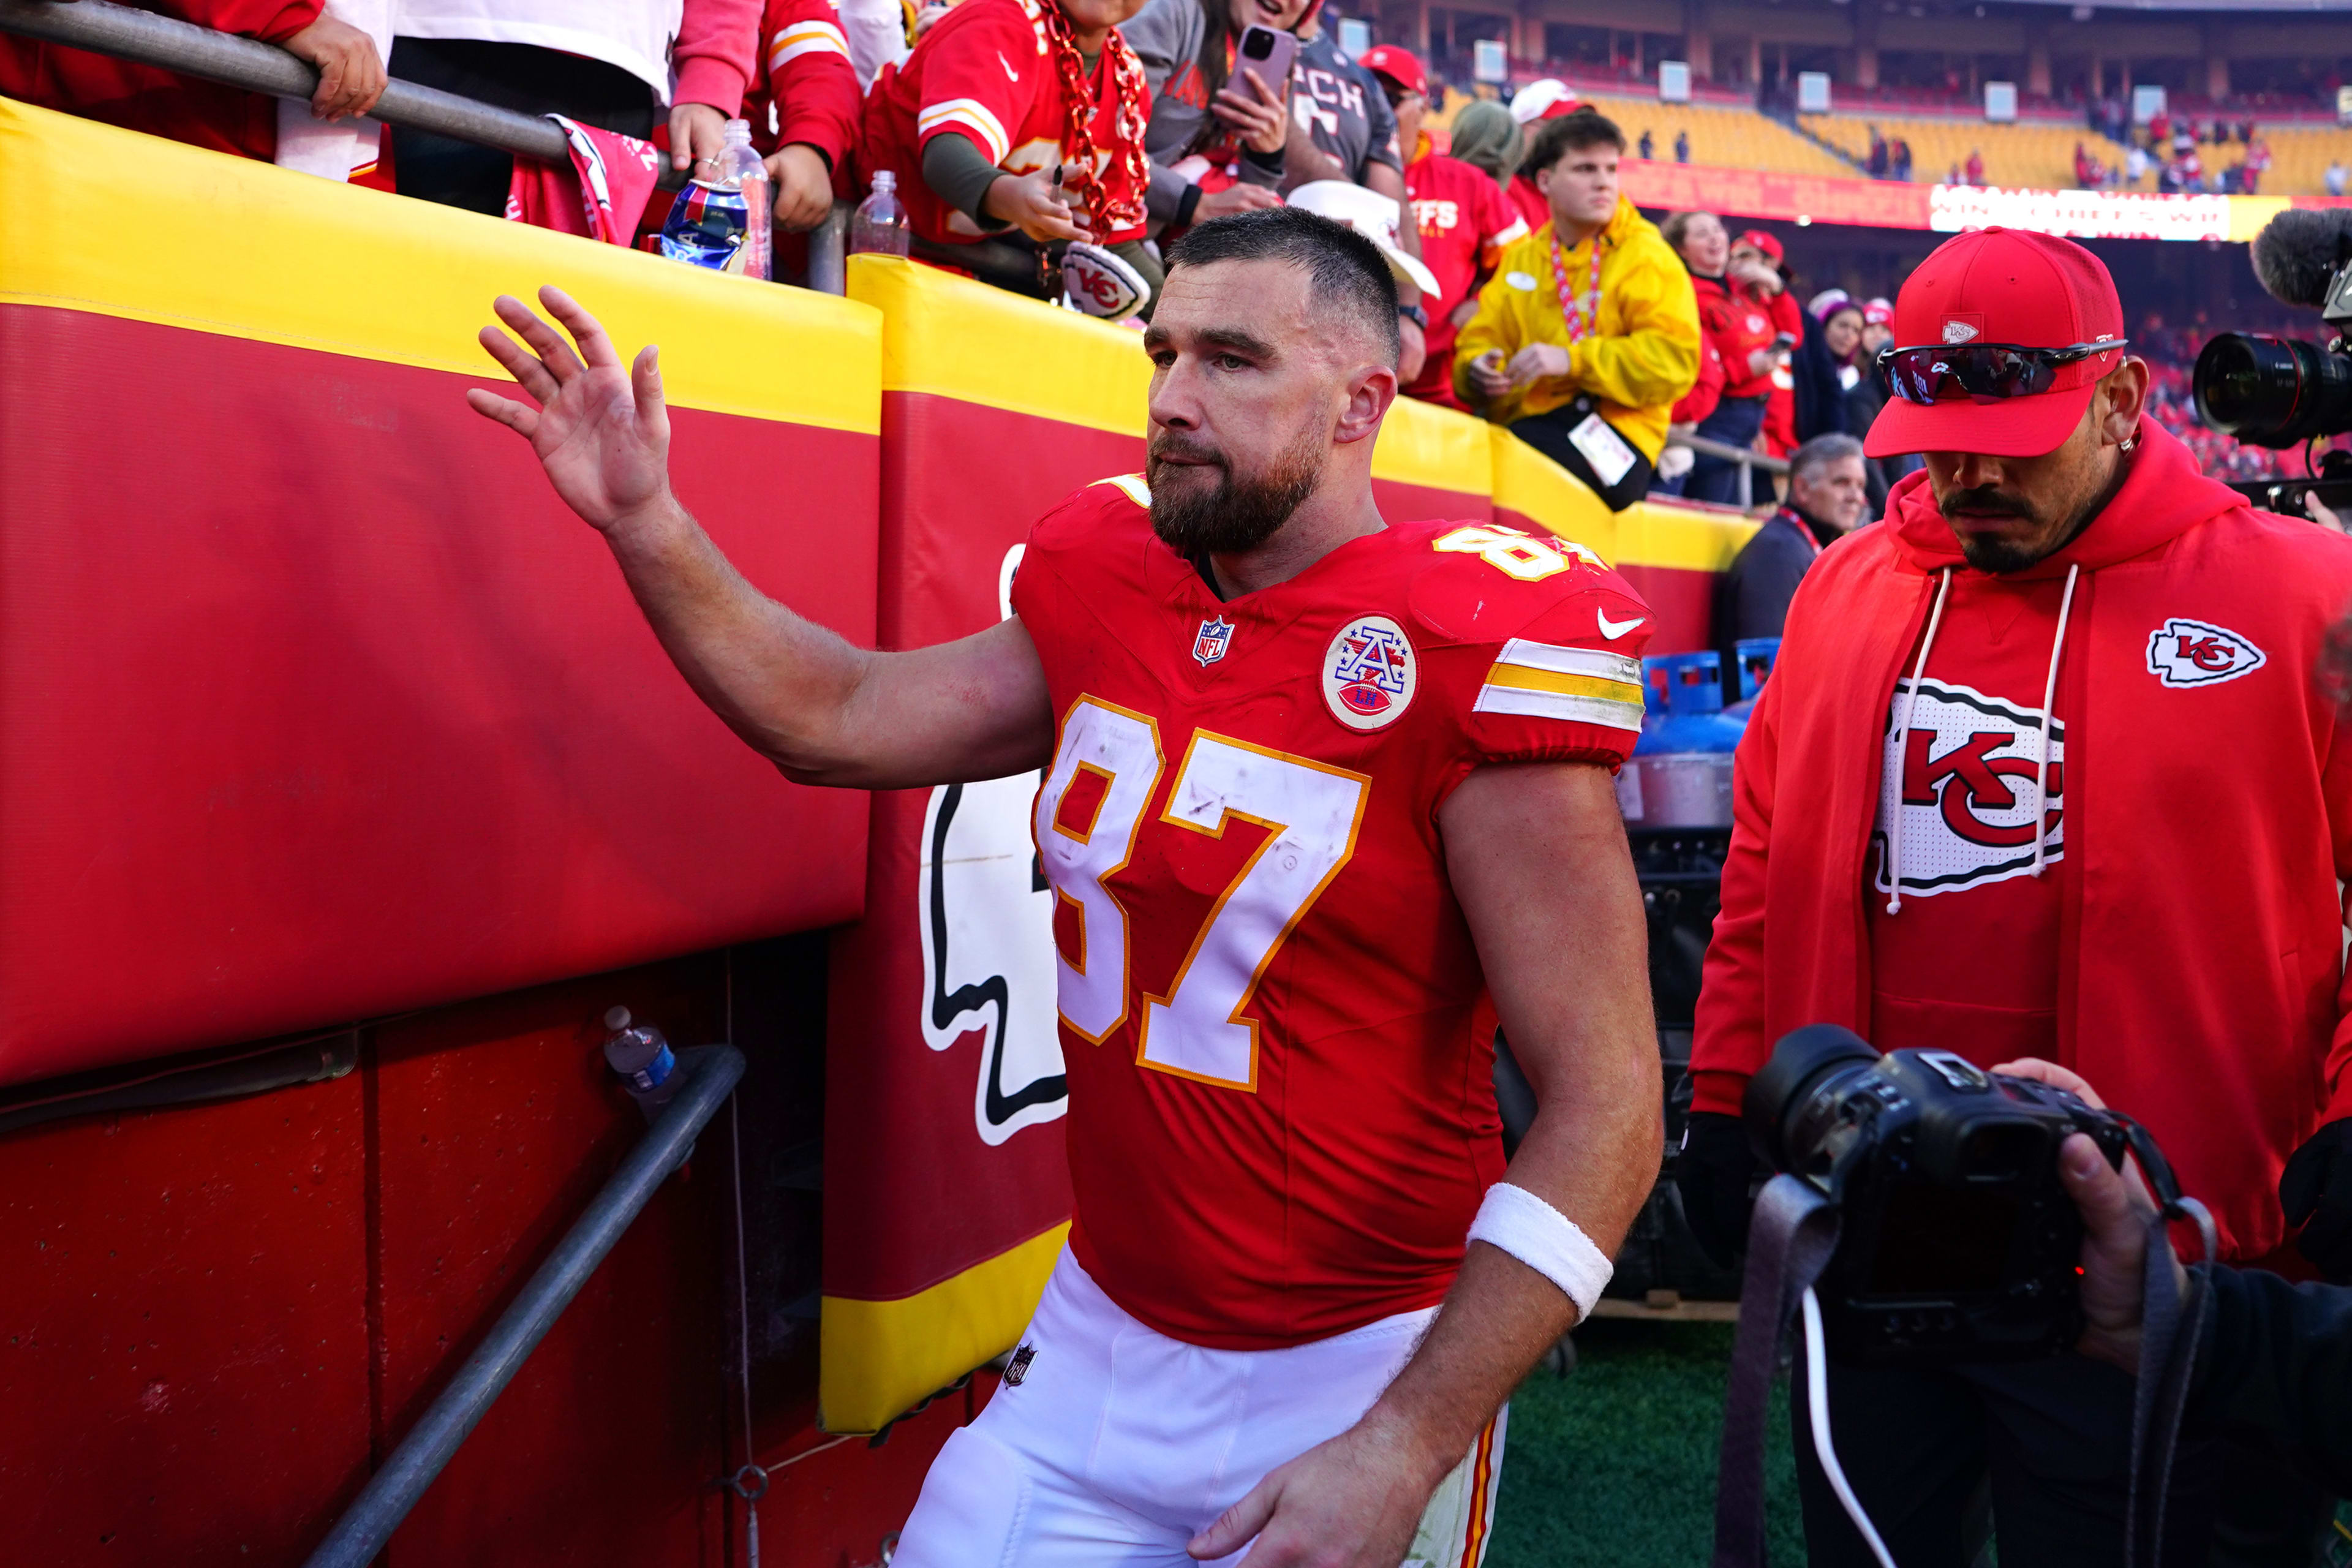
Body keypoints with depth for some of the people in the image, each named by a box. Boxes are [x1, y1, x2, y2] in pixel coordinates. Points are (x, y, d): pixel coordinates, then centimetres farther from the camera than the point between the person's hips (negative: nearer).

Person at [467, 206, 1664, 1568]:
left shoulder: (1473, 655, -18)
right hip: (1096, 1343, 5)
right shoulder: (1111, 589, 1)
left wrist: (1404, 1452, -22)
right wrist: (644, 521, 3)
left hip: (1356, 1381, -5)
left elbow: (1607, 1105, -19)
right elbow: (836, 724, 14)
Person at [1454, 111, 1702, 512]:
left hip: (1610, 443, -5)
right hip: (1521, 425, 5)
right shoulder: (1519, 258, 21)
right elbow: (1480, 339, 20)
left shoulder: (1647, 258, 4)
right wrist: (1478, 371, -6)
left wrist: (1573, 360, -16)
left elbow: (1676, 361, -7)